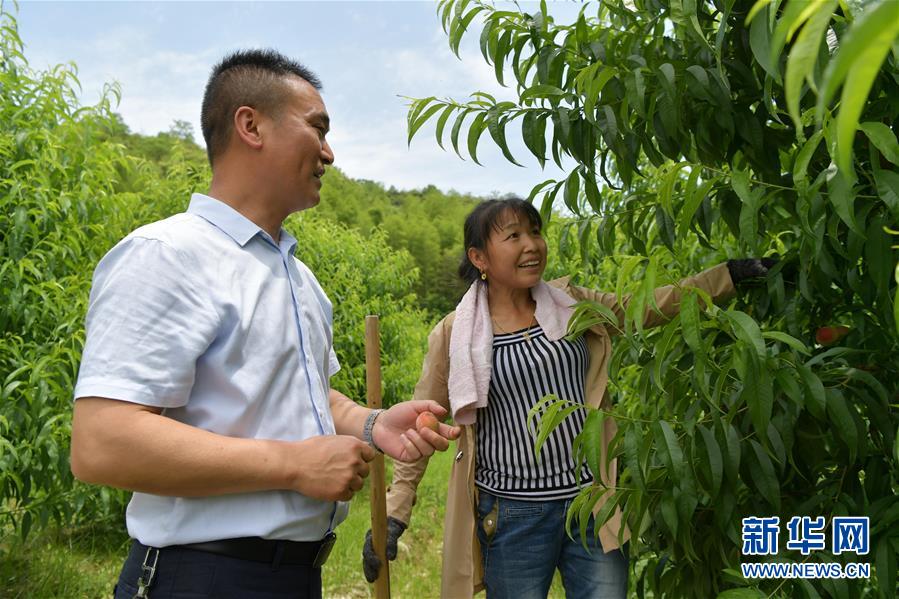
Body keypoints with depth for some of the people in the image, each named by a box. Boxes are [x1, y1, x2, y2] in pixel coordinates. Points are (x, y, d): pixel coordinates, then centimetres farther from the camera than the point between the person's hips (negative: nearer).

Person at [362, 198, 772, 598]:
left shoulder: (570, 304, 2)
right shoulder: (454, 334, -7)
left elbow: (650, 307, 6)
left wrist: (732, 273, -2)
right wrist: (394, 515, -3)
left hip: (593, 506, 3)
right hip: (512, 515, -2)